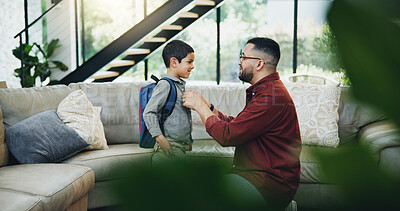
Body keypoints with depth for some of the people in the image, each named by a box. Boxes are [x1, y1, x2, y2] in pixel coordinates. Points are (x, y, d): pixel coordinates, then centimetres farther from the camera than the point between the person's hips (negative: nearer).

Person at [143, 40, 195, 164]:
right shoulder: (165, 85, -13)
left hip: (182, 146, 9)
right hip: (170, 148, -9)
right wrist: (161, 139, -23)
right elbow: (149, 113, -19)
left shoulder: (180, 85, 16)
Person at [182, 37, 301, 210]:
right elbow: (234, 125, 16)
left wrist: (200, 106, -7)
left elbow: (227, 136, -20)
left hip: (272, 184, -10)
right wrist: (205, 105, 12)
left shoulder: (271, 95, -20)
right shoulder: (264, 89, 16)